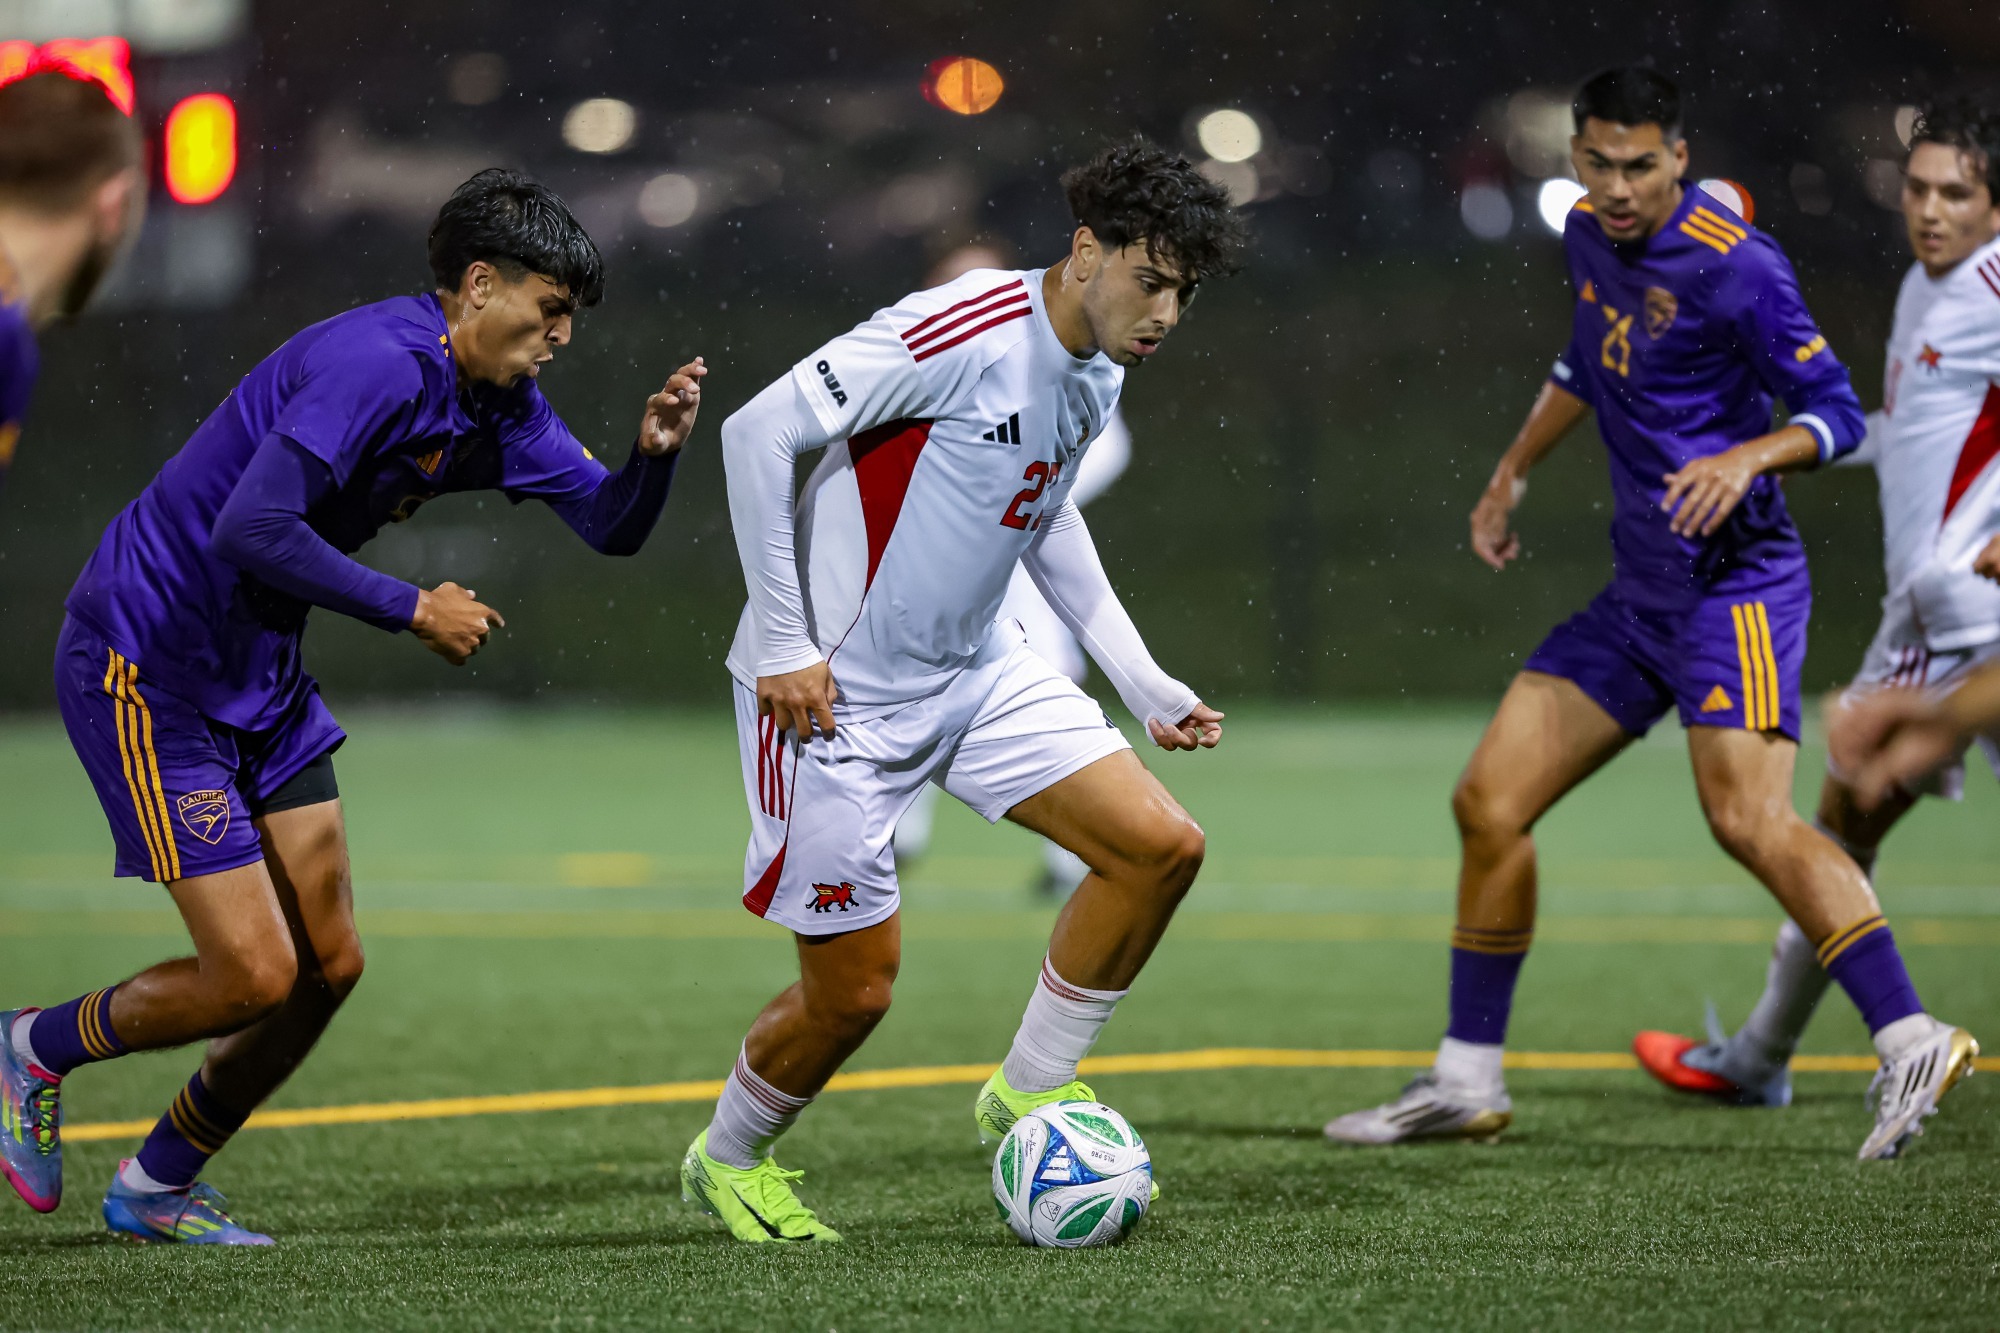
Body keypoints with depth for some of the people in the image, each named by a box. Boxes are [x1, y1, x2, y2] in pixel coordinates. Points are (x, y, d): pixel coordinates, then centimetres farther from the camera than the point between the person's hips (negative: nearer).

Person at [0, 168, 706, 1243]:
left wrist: (653, 450, -14)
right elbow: (252, 529, -32)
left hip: (263, 674, 10)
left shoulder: (497, 404, 5)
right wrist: (413, 610, -23)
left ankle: (159, 1189, 24)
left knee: (328, 964, 7)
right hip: (146, 662, -10)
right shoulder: (378, 364, -24)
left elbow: (610, 524, 8)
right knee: (254, 976, -11)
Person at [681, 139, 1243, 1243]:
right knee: (854, 988, -2)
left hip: (975, 672, 8)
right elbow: (758, 433, -24)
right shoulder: (964, 333, -24)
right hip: (834, 693, -8)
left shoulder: (1097, 374, 3)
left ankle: (1030, 1091, 12)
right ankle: (727, 1162, 27)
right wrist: (782, 642, -21)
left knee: (1161, 845, -5)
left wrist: (1143, 684, 17)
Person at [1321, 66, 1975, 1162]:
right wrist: (1513, 472, 32)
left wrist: (1746, 457, -30)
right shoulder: (1589, 238, 10)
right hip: (1638, 591, 8)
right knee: (1489, 802, 5)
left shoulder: (1732, 264, -14)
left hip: (1734, 582, -8)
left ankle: (1909, 1039, -24)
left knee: (1748, 820, -25)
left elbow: (1836, 413, -12)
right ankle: (1466, 1080, 15)